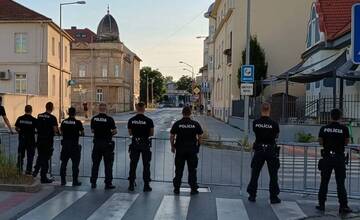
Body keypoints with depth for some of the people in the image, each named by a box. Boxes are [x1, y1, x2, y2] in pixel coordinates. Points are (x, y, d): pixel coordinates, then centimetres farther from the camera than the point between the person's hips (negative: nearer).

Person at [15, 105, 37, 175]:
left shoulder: (20, 119, -2)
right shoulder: (33, 120, -11)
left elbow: (16, 128, 7)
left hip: (22, 138, 3)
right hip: (30, 139, -3)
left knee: (21, 154, 16)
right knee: (30, 155, 5)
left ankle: (19, 169, 21)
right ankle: (28, 170, 5)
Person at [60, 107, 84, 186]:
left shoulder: (64, 122, 3)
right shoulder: (77, 122, -9)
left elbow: (61, 132, 10)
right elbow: (82, 133, -3)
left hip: (65, 144, 4)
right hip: (74, 145, -4)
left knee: (63, 163, 12)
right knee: (75, 164, 4)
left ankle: (63, 181, 17)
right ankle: (75, 181, 7)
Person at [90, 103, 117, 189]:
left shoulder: (94, 119, 0)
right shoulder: (109, 119, -11)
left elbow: (92, 130, 8)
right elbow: (115, 131, -8)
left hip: (97, 143, 4)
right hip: (107, 143, -3)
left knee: (95, 163, 12)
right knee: (108, 164, 3)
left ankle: (93, 182, 17)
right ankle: (108, 184, 4)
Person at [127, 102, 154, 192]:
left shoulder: (131, 120, -2)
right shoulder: (148, 120, -10)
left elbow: (130, 133, 6)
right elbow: (152, 133, -3)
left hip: (134, 144, 2)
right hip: (145, 144, -2)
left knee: (133, 165, 10)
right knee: (146, 165, 6)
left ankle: (131, 185, 14)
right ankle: (146, 185, 8)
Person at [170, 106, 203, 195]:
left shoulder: (177, 124, -4)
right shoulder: (195, 124, -3)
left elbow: (172, 136, -2)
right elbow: (200, 137, 0)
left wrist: (172, 146, 11)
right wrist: (198, 146, 16)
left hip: (180, 149, 0)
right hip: (192, 149, 0)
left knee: (179, 170, 9)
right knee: (192, 170, 8)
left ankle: (176, 188, 14)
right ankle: (193, 189, 12)